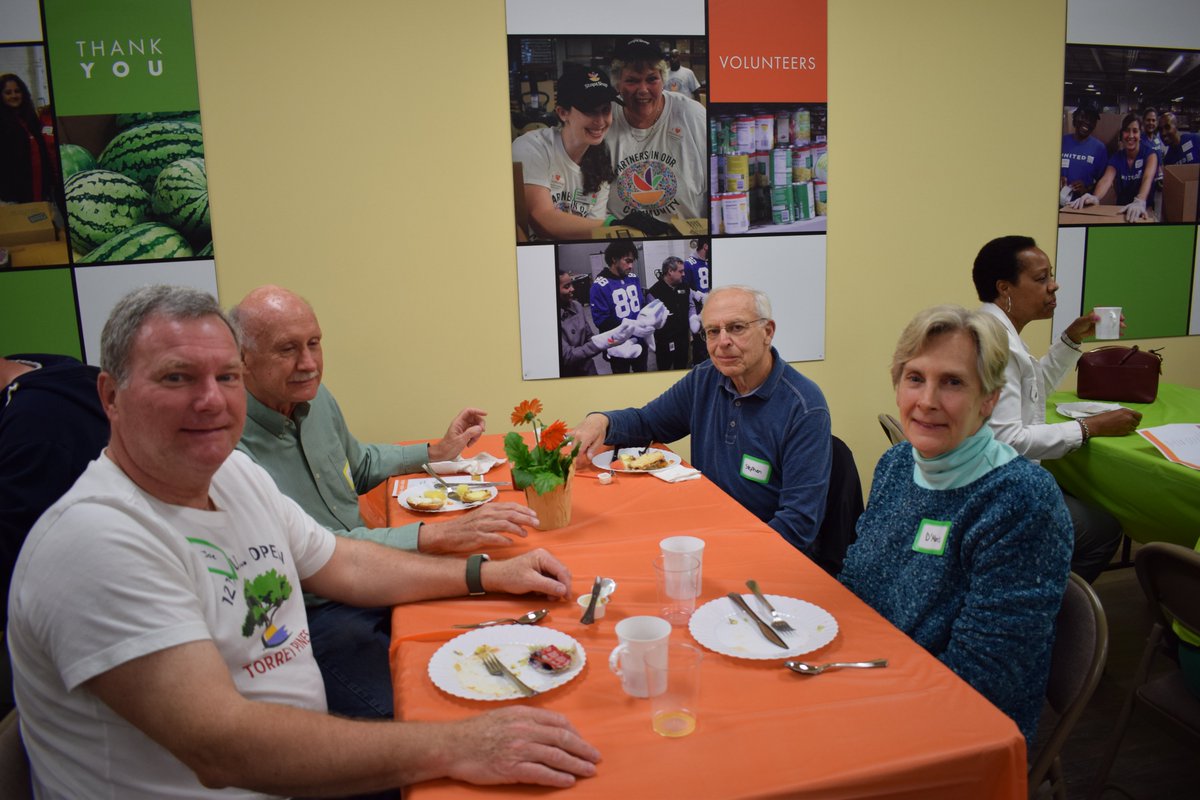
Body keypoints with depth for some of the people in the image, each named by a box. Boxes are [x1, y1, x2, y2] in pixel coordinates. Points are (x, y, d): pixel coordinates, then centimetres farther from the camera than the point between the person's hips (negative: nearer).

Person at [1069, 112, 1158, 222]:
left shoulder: (1149, 153, -7)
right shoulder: (1116, 157, 1)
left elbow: (1148, 178, -27)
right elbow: (1106, 179, -19)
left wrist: (1140, 201, -48)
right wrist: (1095, 197, -42)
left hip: (1145, 208, -2)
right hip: (1122, 208, 2)